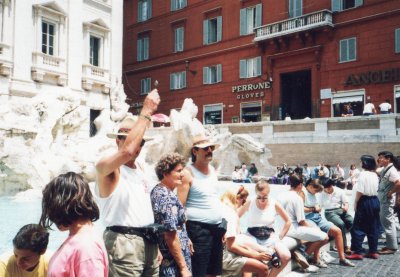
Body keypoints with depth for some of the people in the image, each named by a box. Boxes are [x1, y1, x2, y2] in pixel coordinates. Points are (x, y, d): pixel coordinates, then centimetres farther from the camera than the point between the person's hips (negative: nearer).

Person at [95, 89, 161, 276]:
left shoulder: (139, 166, 15)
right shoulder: (105, 166, -10)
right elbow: (127, 151, -32)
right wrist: (146, 112, -25)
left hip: (148, 240, 8)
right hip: (124, 243, -7)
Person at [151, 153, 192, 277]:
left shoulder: (156, 191, 8)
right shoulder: (168, 197, -21)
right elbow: (171, 236, -24)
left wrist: (185, 239, 23)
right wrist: (183, 267, -20)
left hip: (159, 257, 9)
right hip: (172, 262, -9)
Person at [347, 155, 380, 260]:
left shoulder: (363, 174, -13)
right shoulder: (375, 175, 10)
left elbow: (360, 191, -16)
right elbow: (376, 189, 7)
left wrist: (355, 202, -6)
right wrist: (373, 198, 11)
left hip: (365, 201, -8)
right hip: (375, 201, 8)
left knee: (358, 227, -3)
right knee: (373, 227, 12)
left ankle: (357, 252, -4)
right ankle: (373, 251, 17)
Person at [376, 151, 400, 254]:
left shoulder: (391, 171, -18)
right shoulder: (385, 170, 11)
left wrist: (390, 193, -19)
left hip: (387, 200, -10)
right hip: (382, 200, 10)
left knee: (388, 223, -3)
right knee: (385, 222, 15)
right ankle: (390, 244, 24)